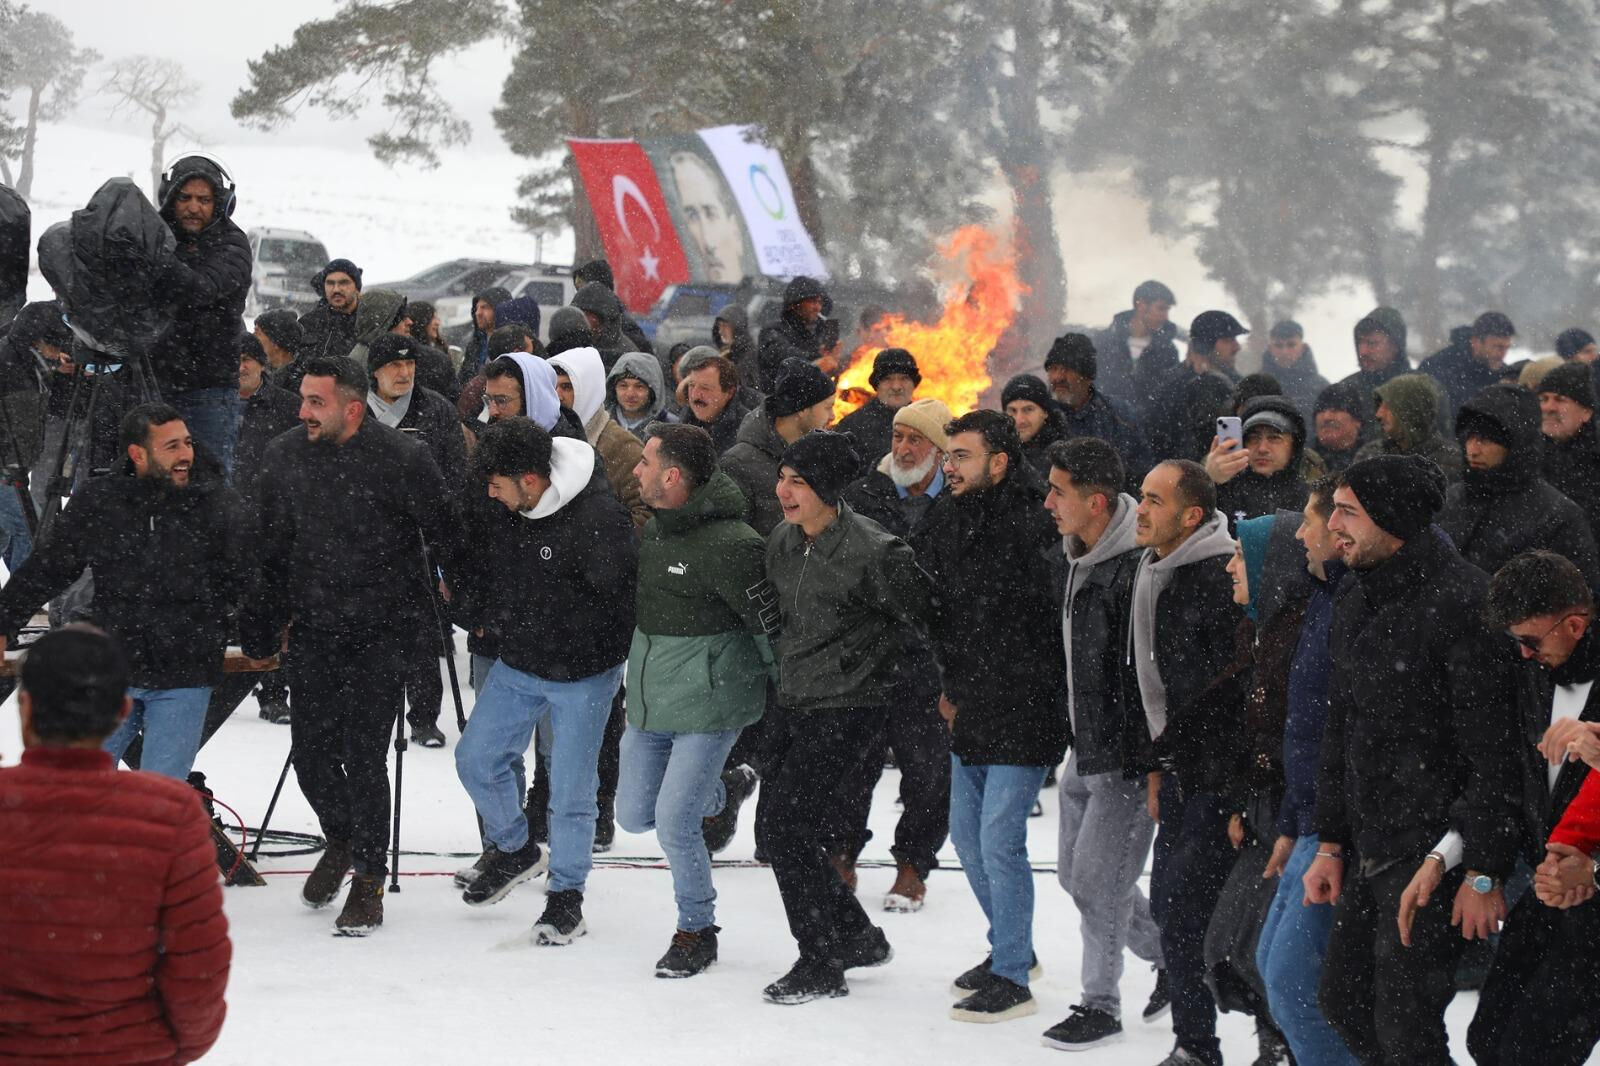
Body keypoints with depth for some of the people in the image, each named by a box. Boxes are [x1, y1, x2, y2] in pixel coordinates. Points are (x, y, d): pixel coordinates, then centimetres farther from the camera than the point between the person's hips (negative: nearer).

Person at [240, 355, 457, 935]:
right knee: (311, 752, 6)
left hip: (383, 630, -4)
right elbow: (267, 550, 12)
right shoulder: (284, 458, 1)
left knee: (363, 755, -6)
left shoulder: (402, 459, -13)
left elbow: (446, 538, -3)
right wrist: (260, 627, 13)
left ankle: (368, 881, 9)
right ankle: (341, 841, 35)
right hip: (313, 630, 4)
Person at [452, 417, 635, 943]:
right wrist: (485, 616, 2)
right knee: (476, 760, 11)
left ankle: (566, 896, 19)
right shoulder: (500, 512, -6)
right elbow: (478, 570, 13)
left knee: (571, 791, 1)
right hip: (515, 666, 7)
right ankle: (515, 850, 35)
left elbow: (617, 598, -20)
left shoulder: (599, 519, -26)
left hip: (582, 677, -6)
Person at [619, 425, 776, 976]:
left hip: (708, 705, -8)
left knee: (674, 823, -10)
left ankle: (696, 931, 10)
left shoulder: (728, 546, -22)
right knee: (634, 816, 12)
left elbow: (769, 625, -17)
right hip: (648, 700, 8)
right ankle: (720, 792, 38)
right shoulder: (654, 528, 4)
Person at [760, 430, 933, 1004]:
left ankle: (821, 966, 4)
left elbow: (923, 619, -10)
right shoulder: (782, 541, 5)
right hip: (793, 703, 8)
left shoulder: (873, 553, -18)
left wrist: (871, 662, -5)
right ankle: (858, 937, 27)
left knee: (786, 831, -10)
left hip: (848, 710, -8)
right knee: (774, 832, 10)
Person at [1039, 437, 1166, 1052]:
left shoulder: (1135, 569, -22)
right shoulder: (1075, 564, 8)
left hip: (1127, 757, -10)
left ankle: (1101, 1005, 11)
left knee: (1098, 879, -4)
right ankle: (1168, 954, 33)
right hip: (1084, 749, 10)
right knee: (1077, 870, 16)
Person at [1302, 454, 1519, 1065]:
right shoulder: (1355, 602, 10)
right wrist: (1330, 845, 16)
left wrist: (1485, 874, -19)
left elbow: (1493, 751, -18)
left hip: (1436, 852, -9)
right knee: (1342, 1000, 15)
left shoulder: (1463, 603, -18)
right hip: (1369, 850, 9)